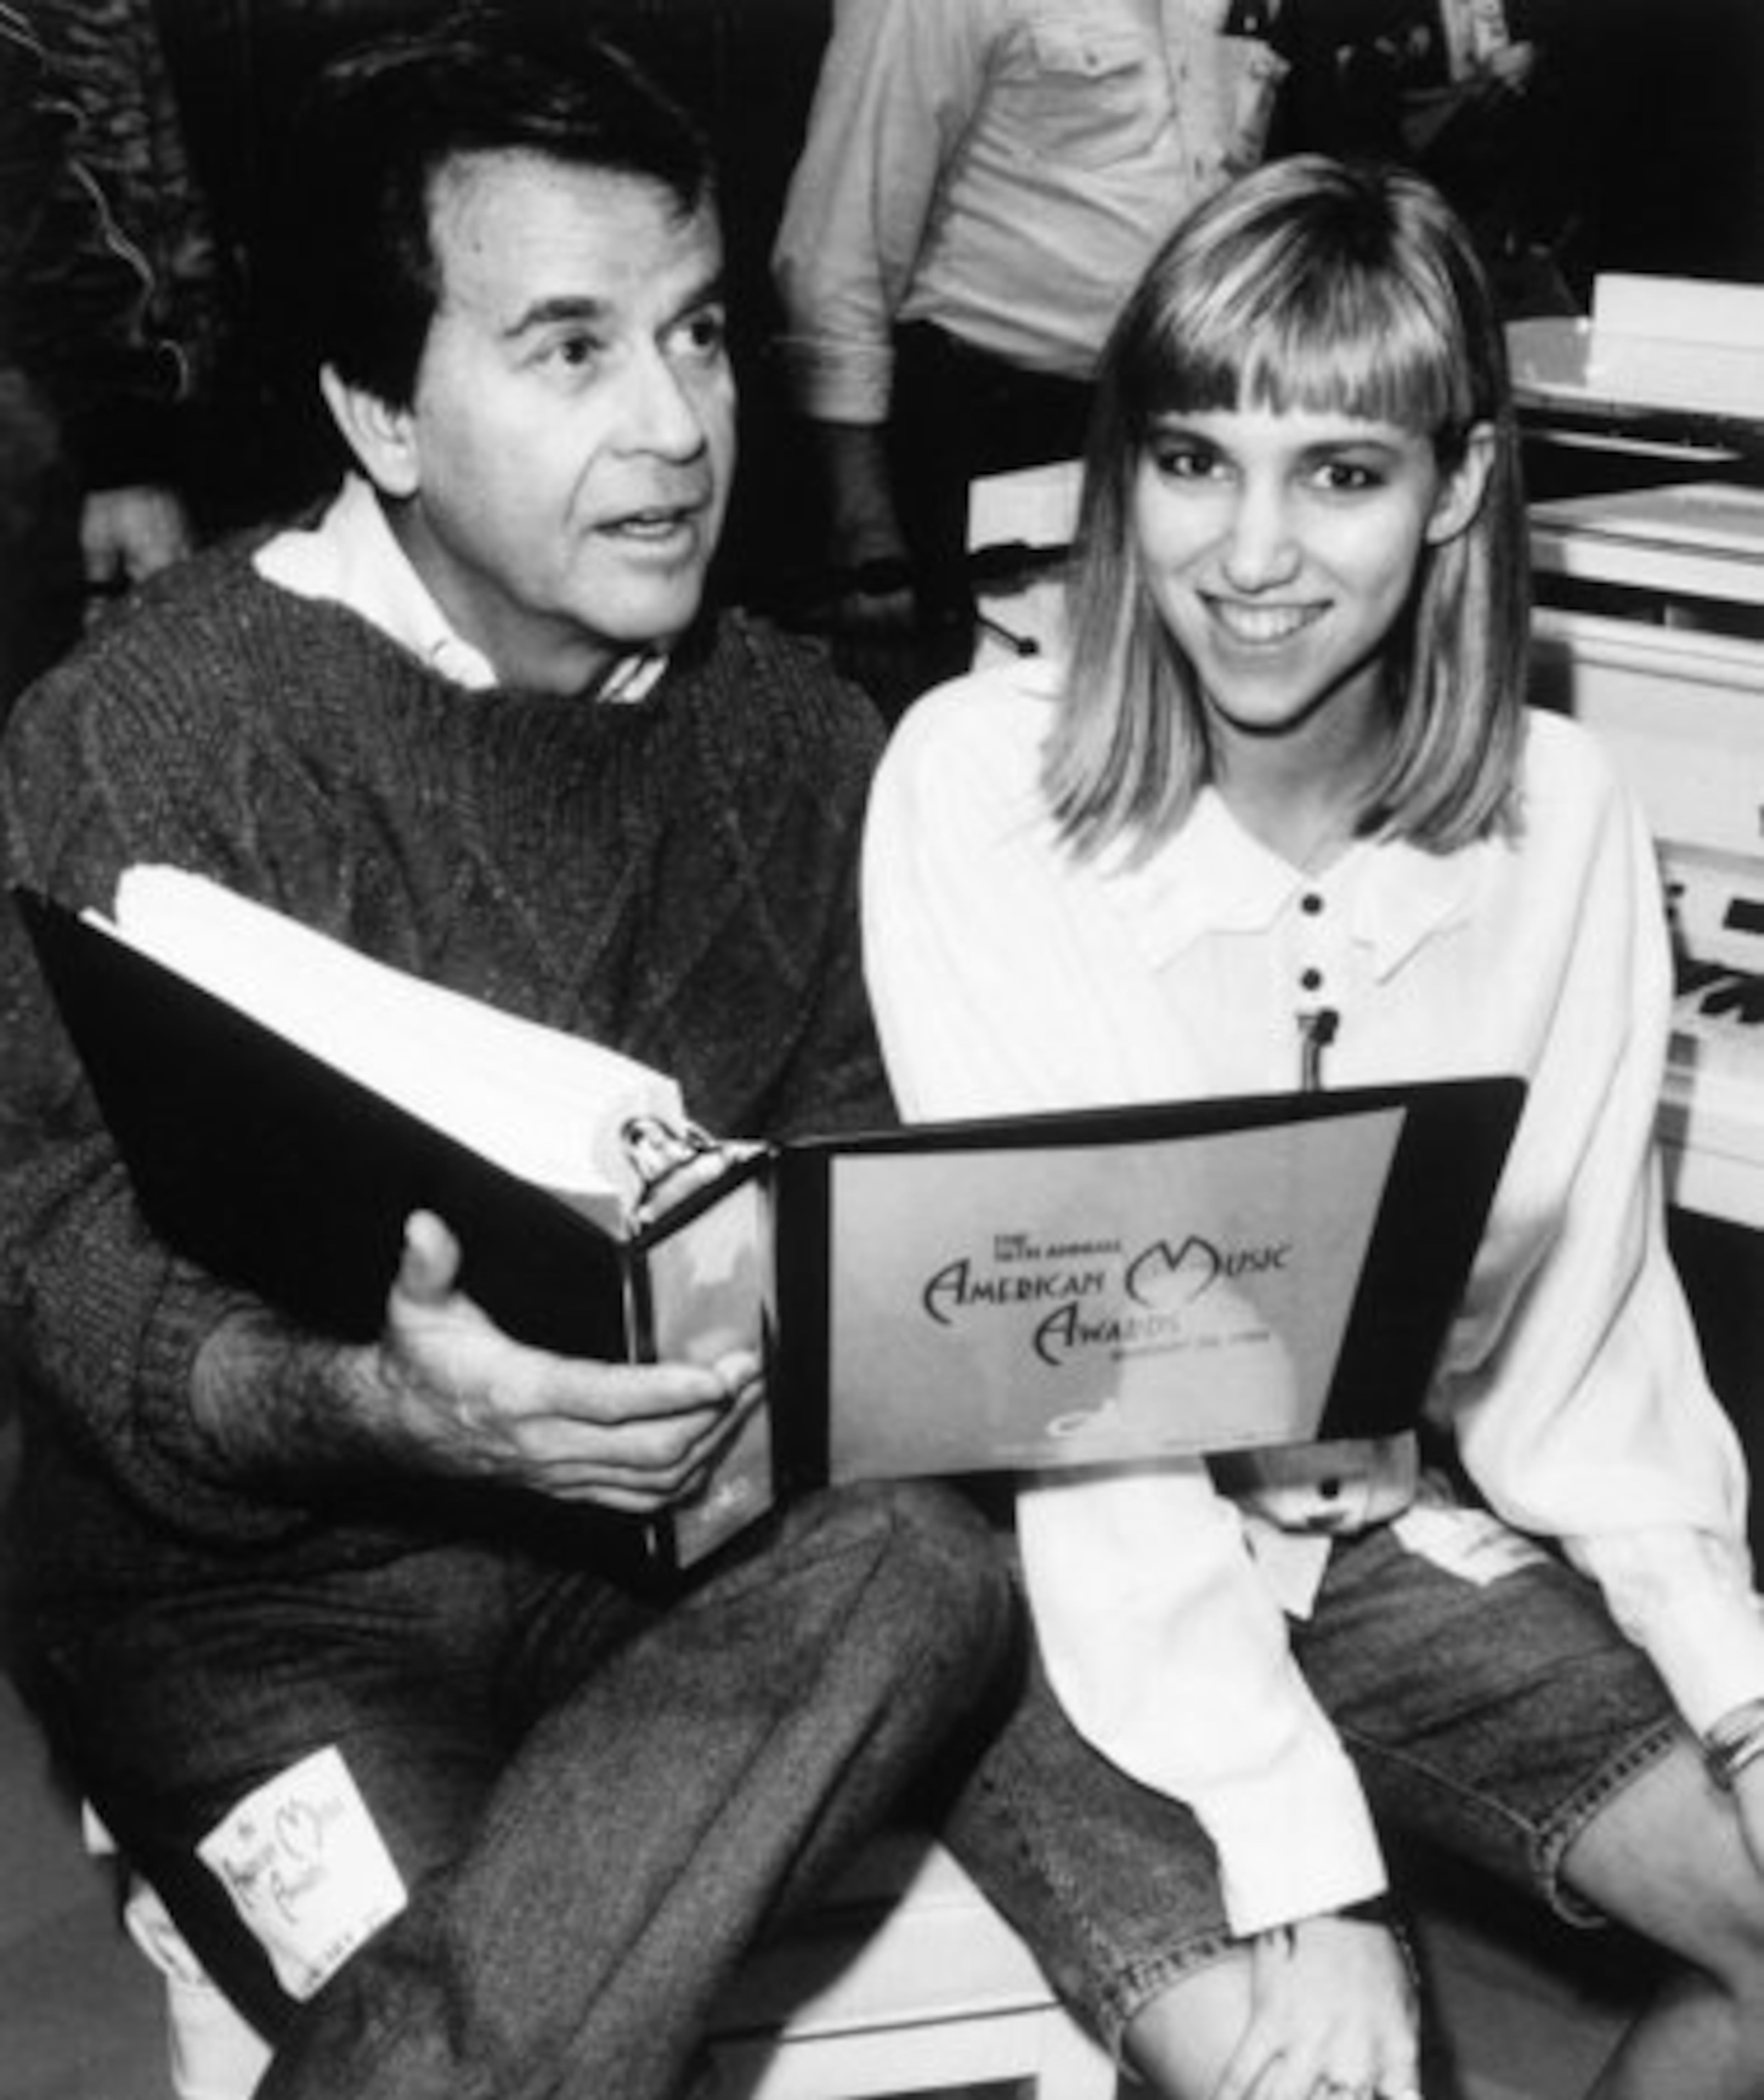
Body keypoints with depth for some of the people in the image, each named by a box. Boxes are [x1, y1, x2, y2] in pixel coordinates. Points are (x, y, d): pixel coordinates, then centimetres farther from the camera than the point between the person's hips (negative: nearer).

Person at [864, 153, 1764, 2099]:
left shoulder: (1560, 819, -7)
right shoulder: (976, 778, -18)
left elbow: (1589, 1326, 1)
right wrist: (1301, 1864, -25)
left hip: (1404, 1535, 4)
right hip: (1078, 1559, -4)